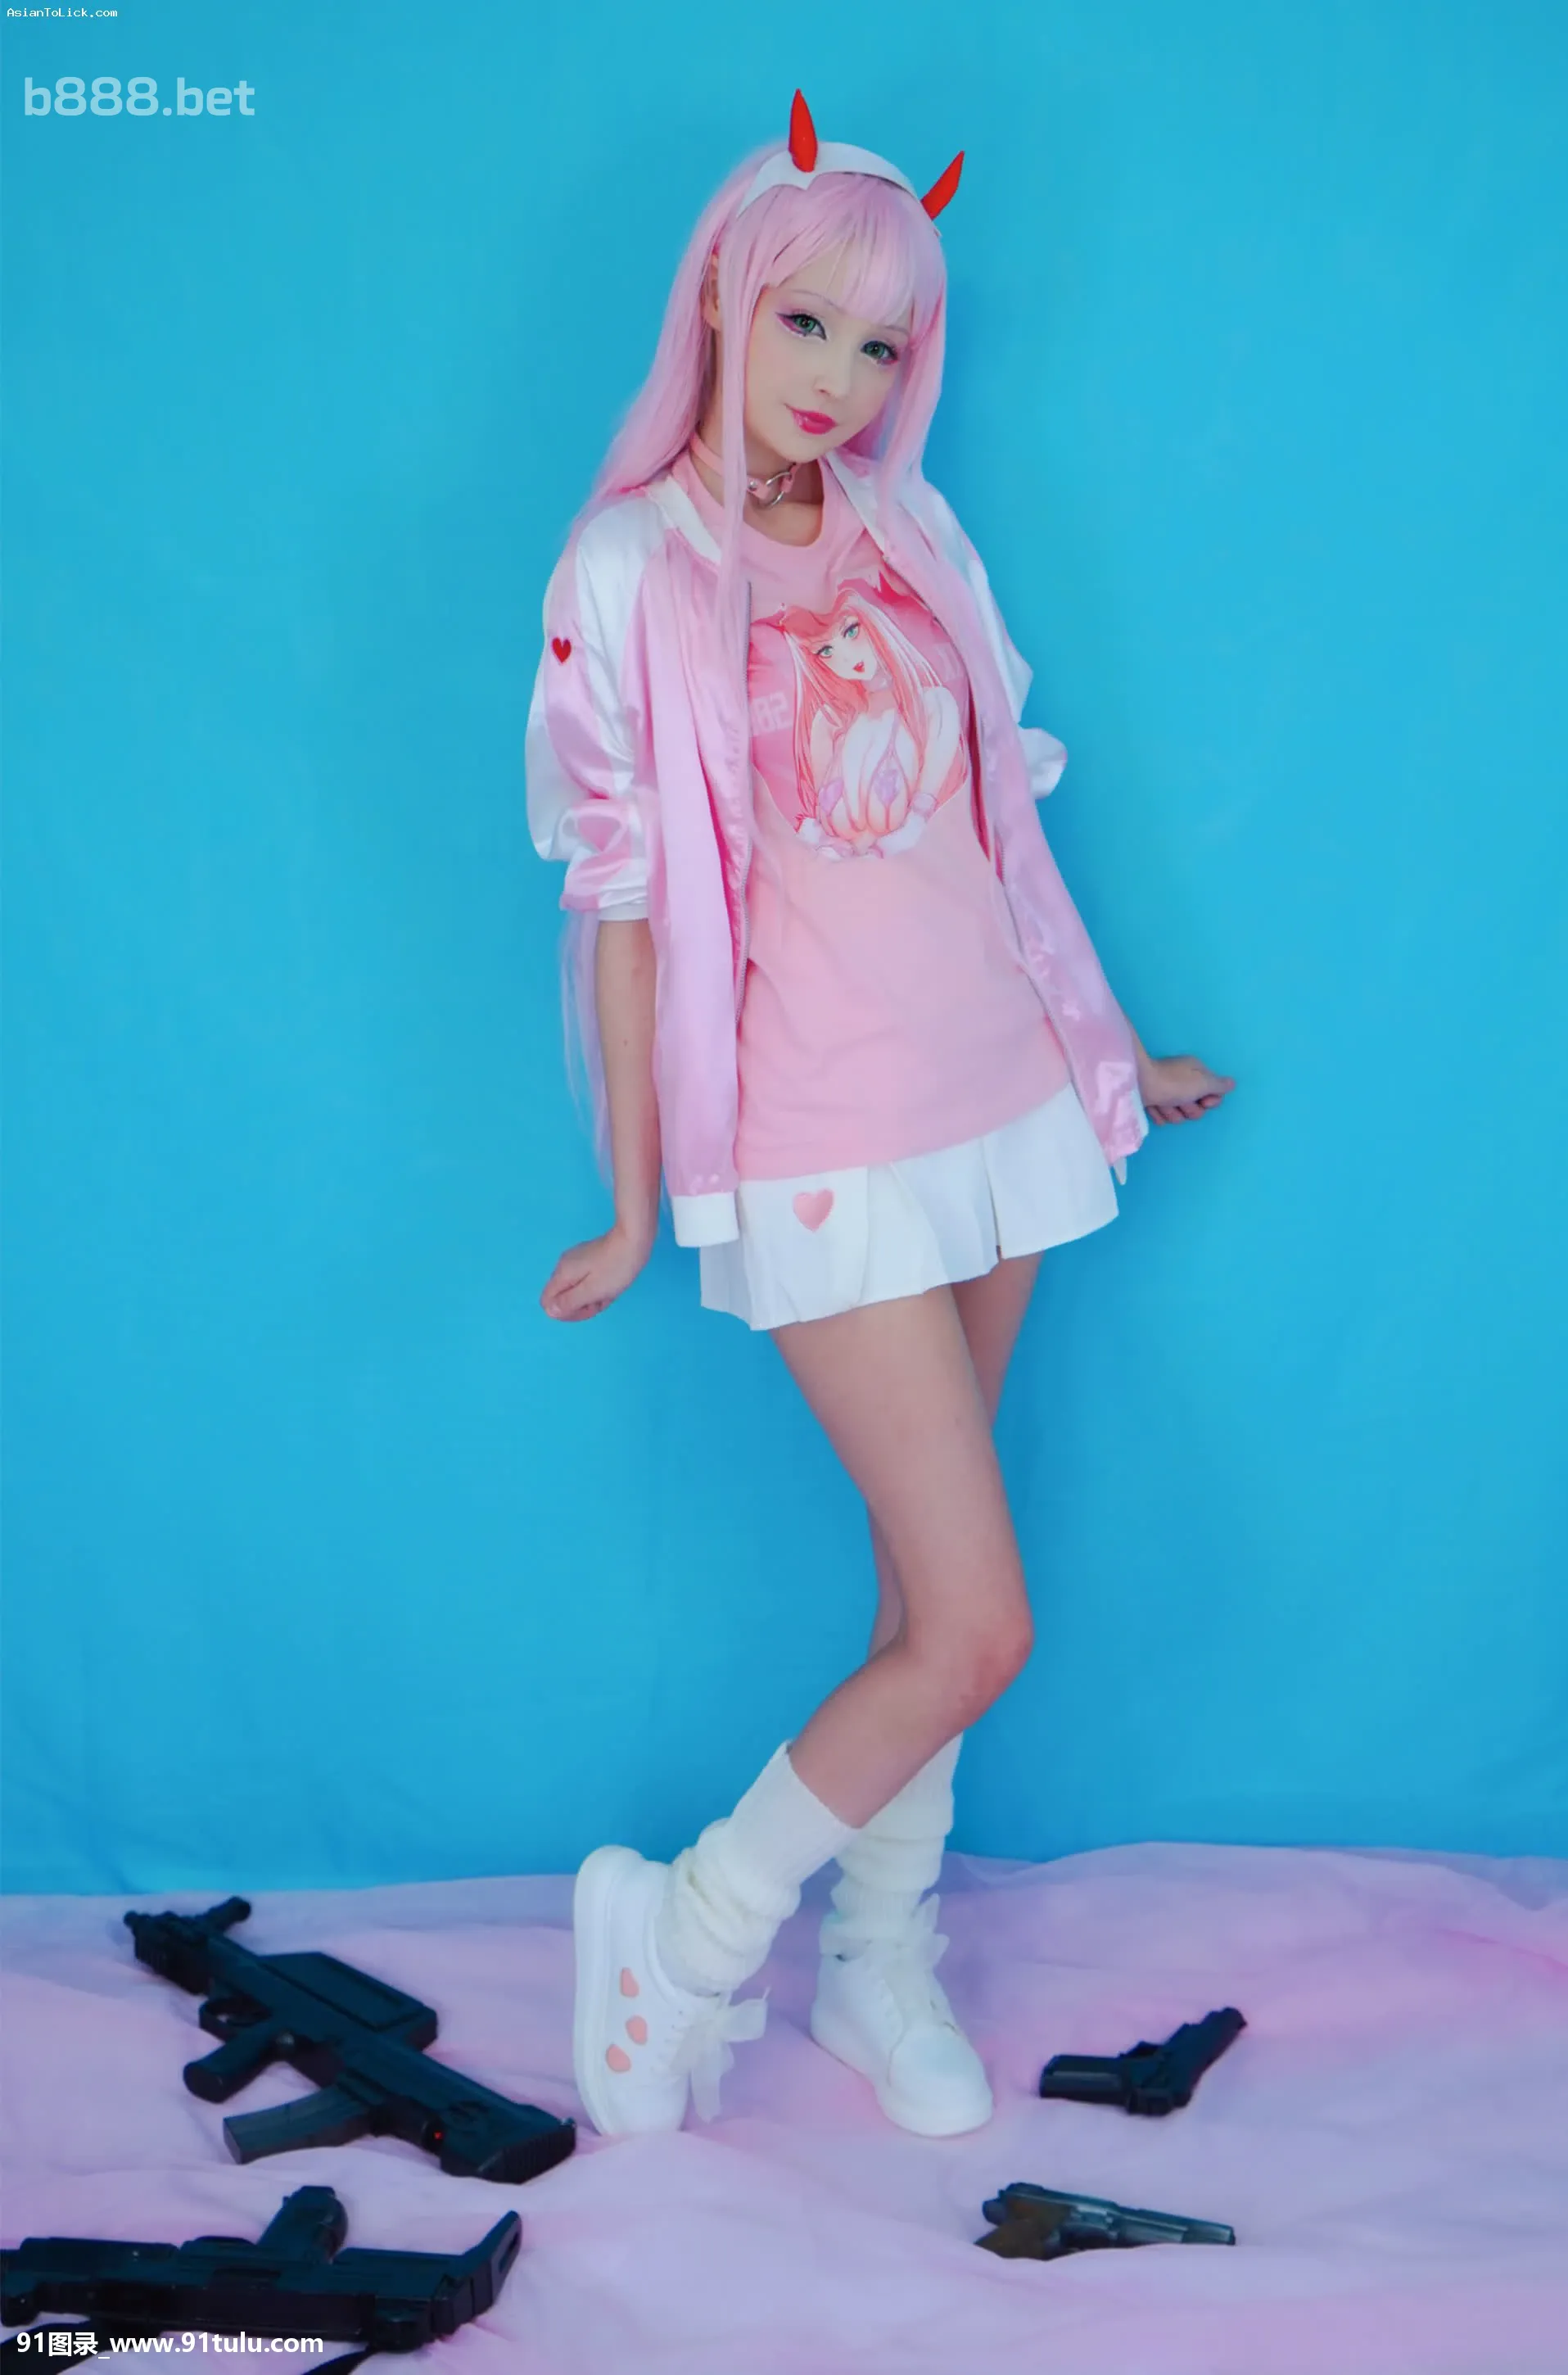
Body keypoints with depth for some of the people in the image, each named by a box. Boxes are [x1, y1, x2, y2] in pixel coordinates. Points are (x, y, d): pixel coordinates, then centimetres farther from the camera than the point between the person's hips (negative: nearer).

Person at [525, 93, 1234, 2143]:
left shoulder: (916, 549, 8)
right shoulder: (628, 568, -6)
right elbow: (623, 897, -6)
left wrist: (1117, 1052, 21)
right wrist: (636, 1207, -4)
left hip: (1001, 1103, 6)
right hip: (823, 1149, -5)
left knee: (924, 1582, 13)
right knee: (978, 1626, -6)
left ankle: (883, 1956, 32)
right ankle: (690, 1935, 15)